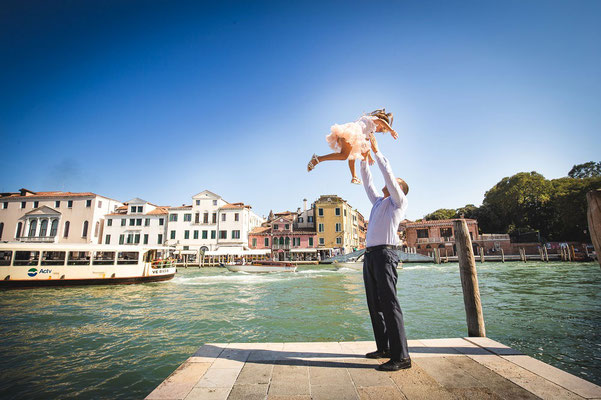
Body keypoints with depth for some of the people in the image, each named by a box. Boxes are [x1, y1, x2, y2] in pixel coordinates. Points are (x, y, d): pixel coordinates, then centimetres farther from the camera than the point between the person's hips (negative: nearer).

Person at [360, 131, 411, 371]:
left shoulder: (399, 202, 6)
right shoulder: (378, 202, 26)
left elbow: (387, 173, -2)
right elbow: (367, 181, 29)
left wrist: (376, 150, 4)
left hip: (385, 253, -8)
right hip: (370, 255, 8)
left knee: (389, 303, -11)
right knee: (375, 304, 9)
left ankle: (401, 356, -6)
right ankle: (384, 348, 18)